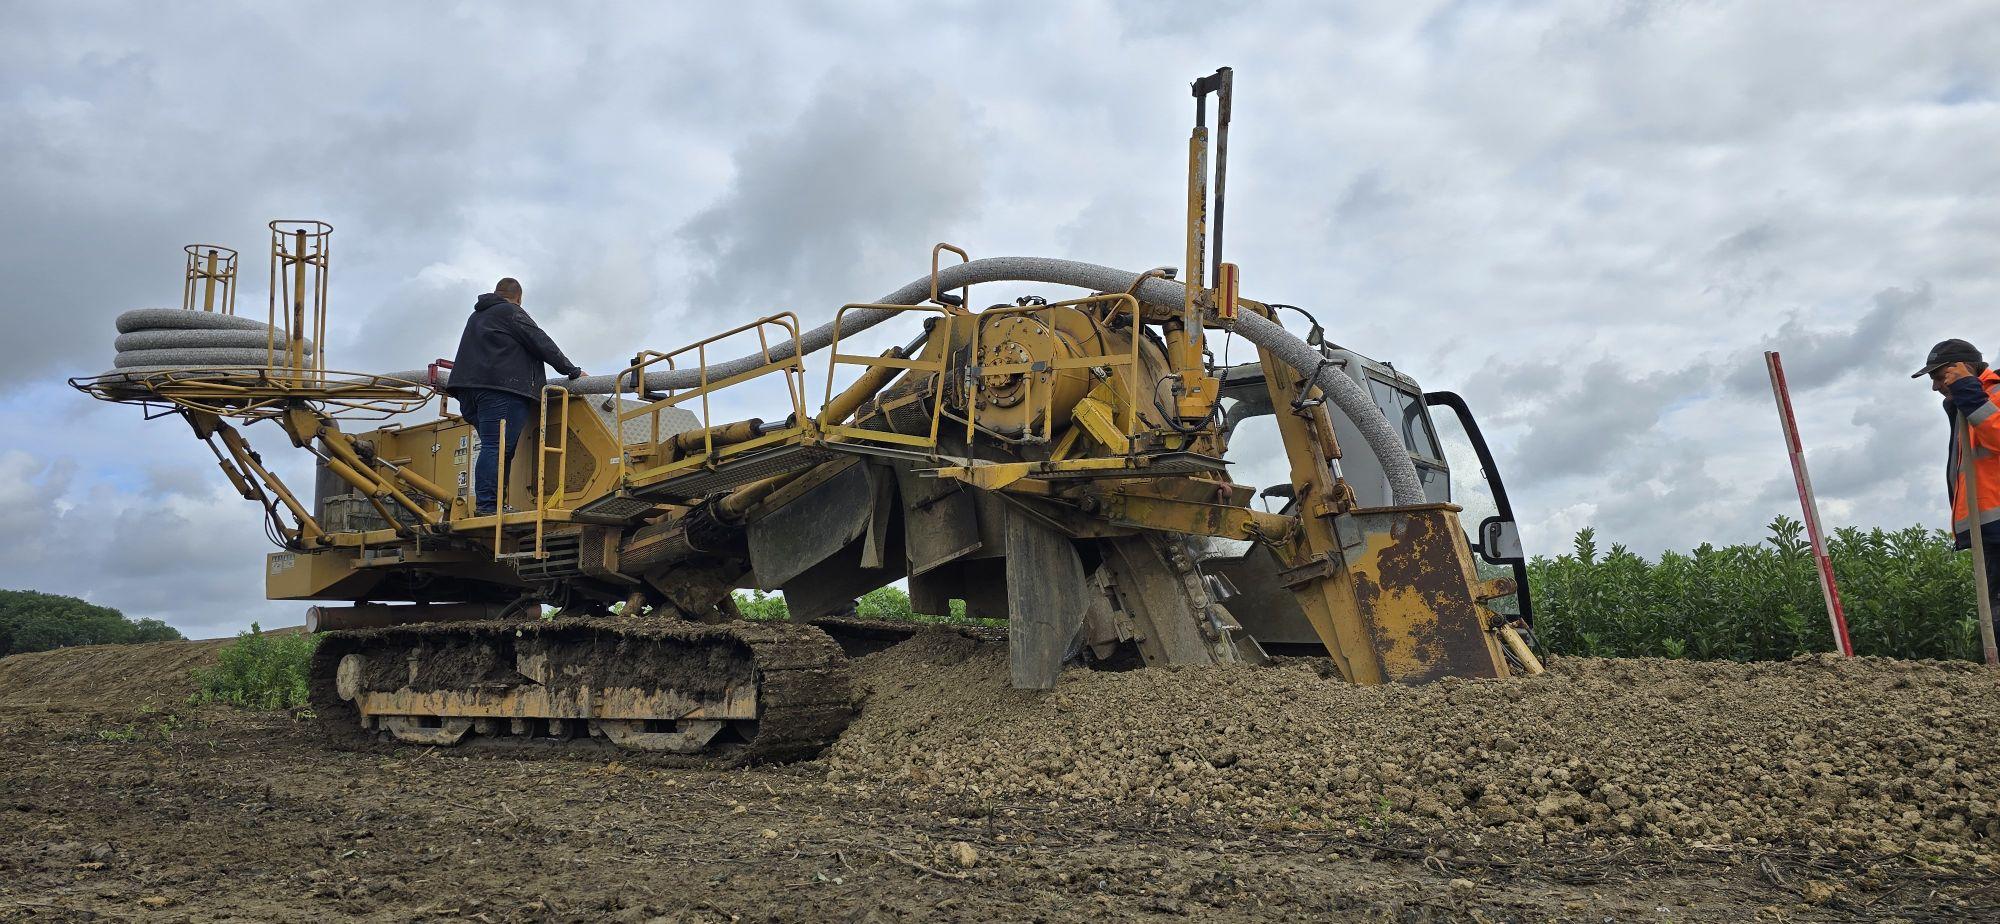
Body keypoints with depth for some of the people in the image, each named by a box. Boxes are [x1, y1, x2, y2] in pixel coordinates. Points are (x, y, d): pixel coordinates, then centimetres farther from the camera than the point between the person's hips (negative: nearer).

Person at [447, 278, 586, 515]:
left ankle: (490, 505, -1)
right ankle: (487, 506, -23)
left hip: (469, 390, 9)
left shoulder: (476, 316, 30)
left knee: (497, 448, 8)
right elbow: (542, 344, 0)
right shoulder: (511, 312, 4)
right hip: (502, 388, -9)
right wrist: (573, 371, 6)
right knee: (496, 447, -15)